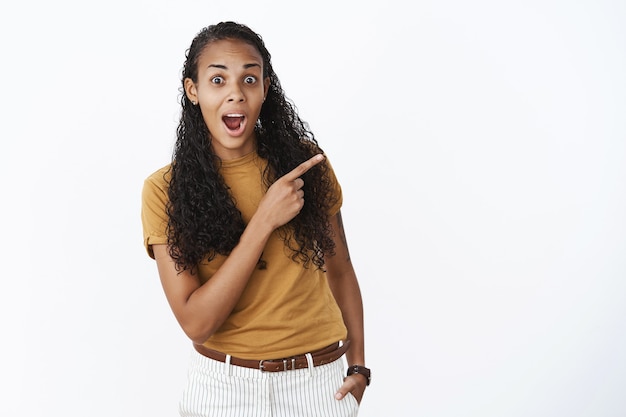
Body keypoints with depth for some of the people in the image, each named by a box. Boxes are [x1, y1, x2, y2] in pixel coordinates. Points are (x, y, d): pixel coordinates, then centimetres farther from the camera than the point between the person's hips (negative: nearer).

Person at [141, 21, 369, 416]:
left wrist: (358, 367, 0)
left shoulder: (306, 162, -6)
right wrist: (264, 221, -23)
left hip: (320, 381, 1)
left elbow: (340, 272, 5)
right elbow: (196, 323, -18)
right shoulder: (165, 190, -10)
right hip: (223, 385, -1)